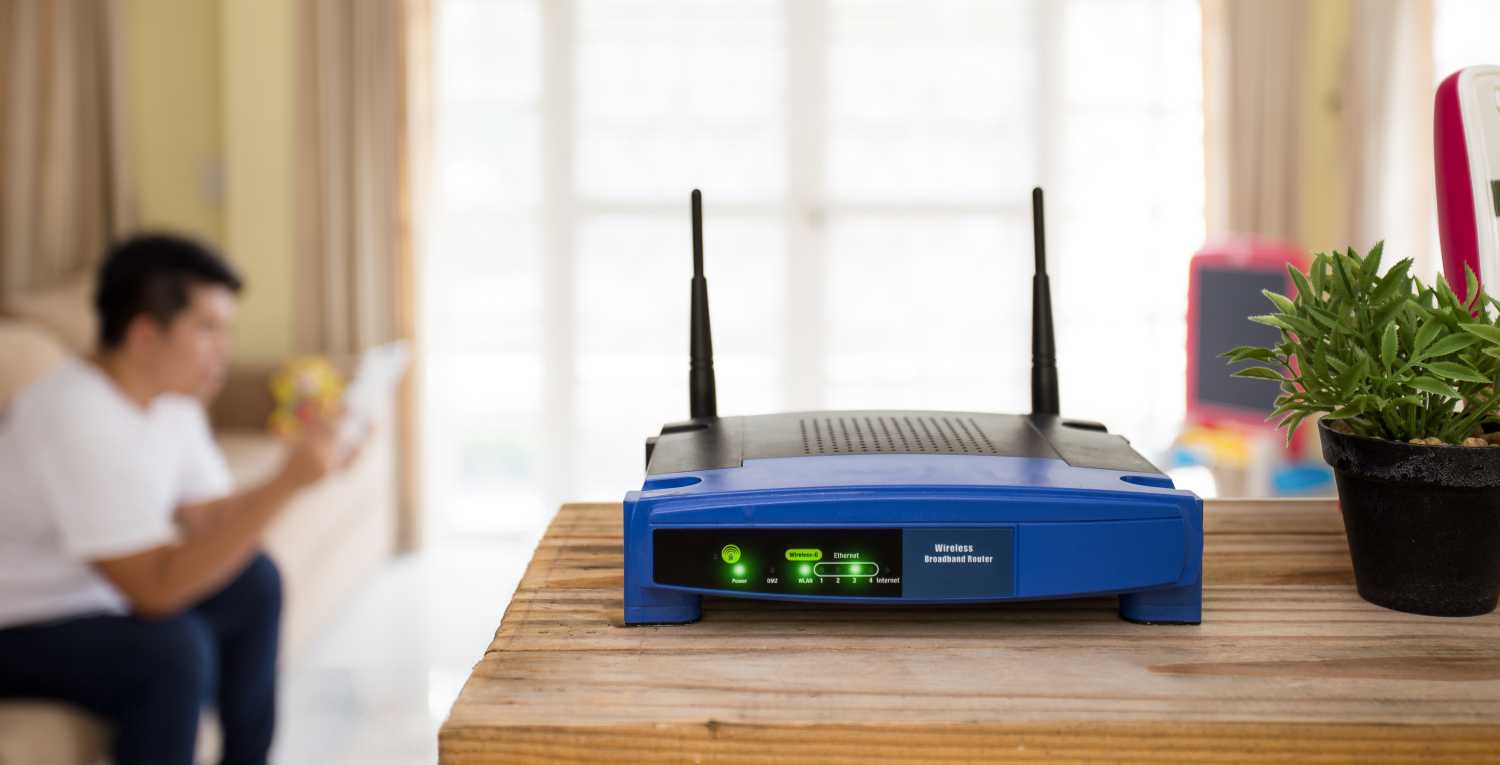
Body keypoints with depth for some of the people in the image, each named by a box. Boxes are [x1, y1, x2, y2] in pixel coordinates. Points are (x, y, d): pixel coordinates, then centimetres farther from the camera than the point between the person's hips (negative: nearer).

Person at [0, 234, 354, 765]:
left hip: (87, 597, 10)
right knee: (174, 648, -29)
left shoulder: (171, 397, -1)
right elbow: (156, 589, -32)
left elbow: (206, 519, 2)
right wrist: (285, 486, -35)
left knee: (254, 581, 7)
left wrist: (298, 469, -14)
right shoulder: (78, 421, -29)